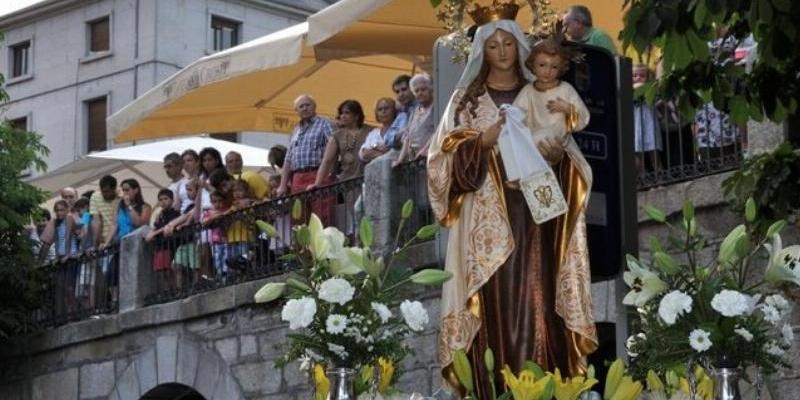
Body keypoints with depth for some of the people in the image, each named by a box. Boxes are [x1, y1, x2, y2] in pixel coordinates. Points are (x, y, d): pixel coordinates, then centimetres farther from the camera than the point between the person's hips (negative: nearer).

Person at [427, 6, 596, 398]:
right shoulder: (466, 97, 8)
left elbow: (564, 144, 15)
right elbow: (447, 155, 3)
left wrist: (556, 153, -7)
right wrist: (483, 142, -14)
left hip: (533, 212, 2)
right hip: (487, 217, -1)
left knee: (536, 295, -5)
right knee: (493, 299, -8)